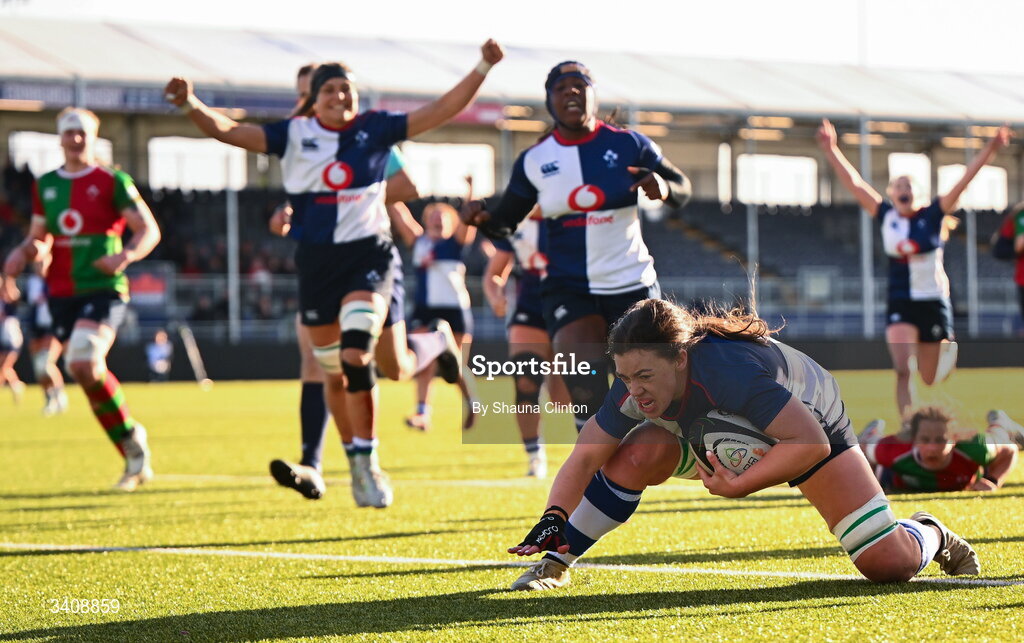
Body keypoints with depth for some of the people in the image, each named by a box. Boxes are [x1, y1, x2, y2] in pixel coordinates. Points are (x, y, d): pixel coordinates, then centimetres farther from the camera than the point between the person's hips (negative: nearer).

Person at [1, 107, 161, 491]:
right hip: (62, 294, 5)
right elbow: (39, 239, 23)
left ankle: (131, 438, -7)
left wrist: (126, 255, -20)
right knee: (90, 377, 2)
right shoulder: (45, 186, 15)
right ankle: (135, 460, 12)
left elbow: (149, 230, -1)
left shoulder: (112, 182, 0)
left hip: (104, 290, -5)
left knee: (84, 362, -26)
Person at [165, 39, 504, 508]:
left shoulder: (375, 129, 2)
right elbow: (231, 131, -3)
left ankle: (366, 459, -13)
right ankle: (361, 462, 25)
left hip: (369, 255, -2)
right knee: (333, 372, 9)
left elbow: (440, 111, 2)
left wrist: (482, 69, -5)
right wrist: (192, 106, -19)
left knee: (356, 356, -22)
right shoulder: (294, 135, 3)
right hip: (316, 261, 2)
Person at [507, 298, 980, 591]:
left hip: (813, 419, -4)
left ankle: (929, 535, 25)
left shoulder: (728, 371, -44)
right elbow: (584, 457, -22)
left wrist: (741, 486, -44)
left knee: (889, 564, -13)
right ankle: (555, 564, -10)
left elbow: (812, 444, -39)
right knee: (637, 455, -27)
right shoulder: (636, 386, -28)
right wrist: (554, 520, -39)